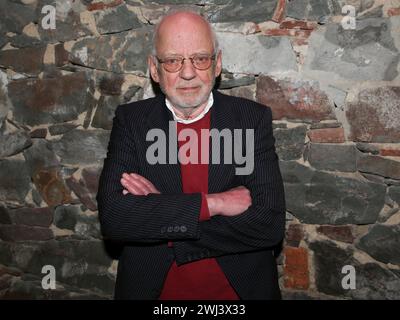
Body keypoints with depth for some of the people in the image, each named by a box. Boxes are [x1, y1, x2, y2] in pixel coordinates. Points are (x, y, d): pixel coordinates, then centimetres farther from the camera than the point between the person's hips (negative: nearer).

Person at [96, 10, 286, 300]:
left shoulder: (254, 118, -11)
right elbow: (112, 216, -18)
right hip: (151, 287, 1)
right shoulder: (130, 120, -8)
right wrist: (211, 203, -24)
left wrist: (158, 210, -21)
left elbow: (270, 225, -19)